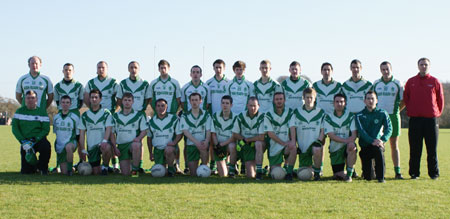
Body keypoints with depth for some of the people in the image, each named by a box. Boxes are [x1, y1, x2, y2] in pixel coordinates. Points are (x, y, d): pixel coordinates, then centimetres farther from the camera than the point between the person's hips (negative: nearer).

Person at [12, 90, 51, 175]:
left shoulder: (42, 112, 2)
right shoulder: (19, 111, 7)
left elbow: (46, 130, -5)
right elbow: (15, 128, 2)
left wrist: (33, 140, -18)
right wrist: (23, 141, -13)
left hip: (39, 139, -1)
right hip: (25, 142, 2)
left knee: (46, 147, -38)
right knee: (25, 171, -9)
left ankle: (42, 167, -9)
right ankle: (34, 165, 29)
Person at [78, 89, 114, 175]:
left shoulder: (106, 113, 4)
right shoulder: (85, 115, 10)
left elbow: (108, 129, -7)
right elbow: (82, 134, 8)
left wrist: (104, 141, -27)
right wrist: (83, 150, -1)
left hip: (103, 143, -2)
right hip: (91, 146, 2)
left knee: (107, 148, -39)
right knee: (95, 172, -4)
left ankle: (105, 166, -11)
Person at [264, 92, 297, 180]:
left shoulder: (290, 113, 3)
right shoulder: (268, 115, -2)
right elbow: (270, 134, -9)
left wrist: (293, 141, -27)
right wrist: (283, 143, -20)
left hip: (287, 144, 1)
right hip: (275, 146, 0)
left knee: (293, 148, -36)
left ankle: (289, 172, -20)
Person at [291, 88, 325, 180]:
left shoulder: (320, 112, 6)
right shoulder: (297, 112, 8)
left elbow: (323, 130, 3)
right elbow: (293, 129, 4)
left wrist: (319, 141, -14)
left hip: (315, 143, -2)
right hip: (302, 146, 2)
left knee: (317, 150, -38)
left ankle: (317, 172, -18)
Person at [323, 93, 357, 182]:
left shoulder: (350, 116, 3)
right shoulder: (328, 118, 1)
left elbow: (354, 133, -6)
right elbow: (331, 135, -10)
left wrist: (351, 141, -30)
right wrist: (345, 140, -24)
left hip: (348, 146, -1)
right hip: (335, 149, 1)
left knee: (352, 148, -38)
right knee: (338, 176, -5)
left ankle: (349, 173, -19)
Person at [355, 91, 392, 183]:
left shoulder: (382, 113, 3)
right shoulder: (359, 115, 0)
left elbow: (389, 128, -8)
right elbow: (361, 131, -12)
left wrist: (382, 140, -27)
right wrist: (372, 141, -28)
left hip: (378, 143, 0)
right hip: (365, 145, 0)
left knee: (379, 150, -38)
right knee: (367, 177, -7)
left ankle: (380, 177, -25)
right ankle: (366, 173, 32)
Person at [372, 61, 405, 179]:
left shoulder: (398, 83, 5)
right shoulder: (376, 84, 9)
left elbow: (403, 101, 9)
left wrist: (395, 111, 1)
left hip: (393, 116, -1)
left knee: (394, 145, 3)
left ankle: (397, 171, 5)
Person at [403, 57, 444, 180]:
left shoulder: (435, 82, 5)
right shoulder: (411, 82, 7)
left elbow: (440, 99, 11)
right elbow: (405, 98, 14)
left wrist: (437, 113, 7)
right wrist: (410, 111, 7)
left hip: (431, 119, -1)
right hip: (415, 119, 1)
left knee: (432, 149, 3)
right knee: (415, 149, 4)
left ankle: (434, 173, 12)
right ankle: (414, 173, 11)